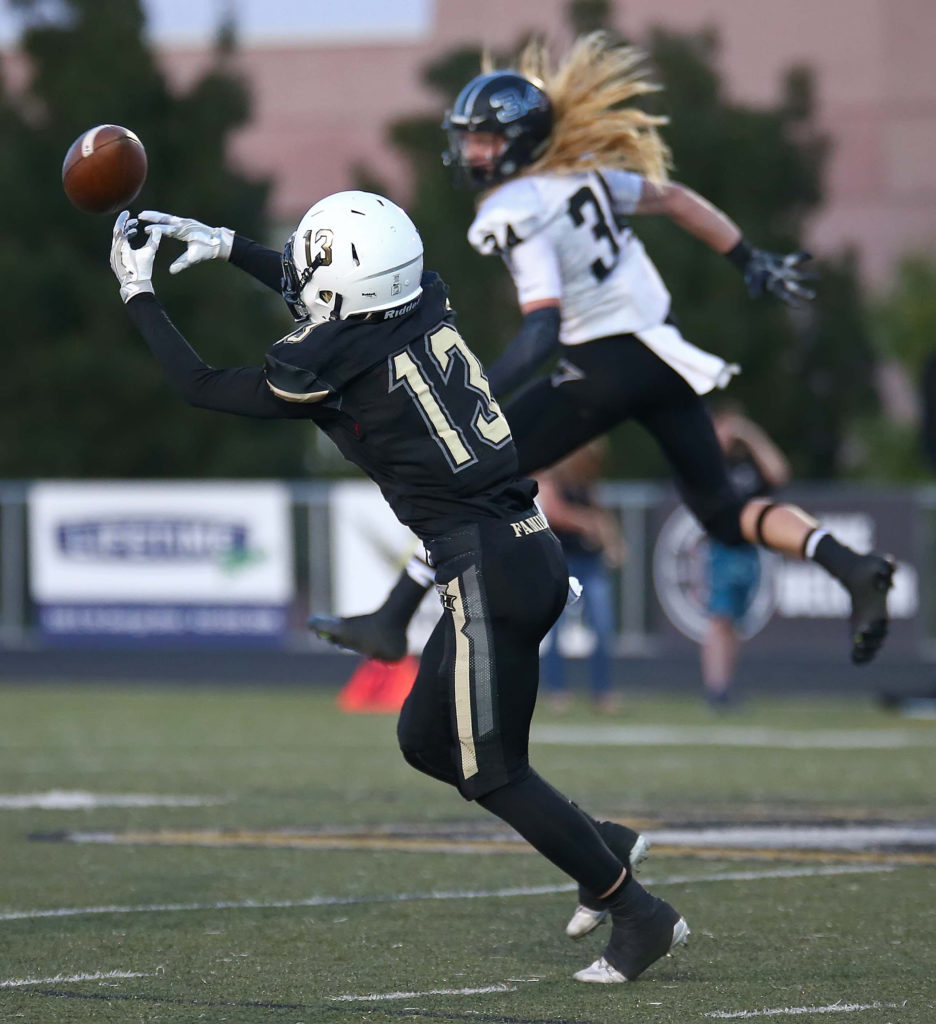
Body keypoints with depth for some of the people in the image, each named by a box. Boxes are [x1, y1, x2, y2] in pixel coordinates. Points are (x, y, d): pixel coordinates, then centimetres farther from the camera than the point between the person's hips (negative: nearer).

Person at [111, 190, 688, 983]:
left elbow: (200, 386, -1)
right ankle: (604, 846, 20)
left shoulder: (336, 367, -15)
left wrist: (137, 293, 9)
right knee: (426, 740, 19)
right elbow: (323, 294, 30)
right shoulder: (424, 305, 7)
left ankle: (640, 917, 6)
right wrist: (224, 244, 32)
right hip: (528, 552, 9)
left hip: (487, 574, -9)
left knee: (494, 773, 2)